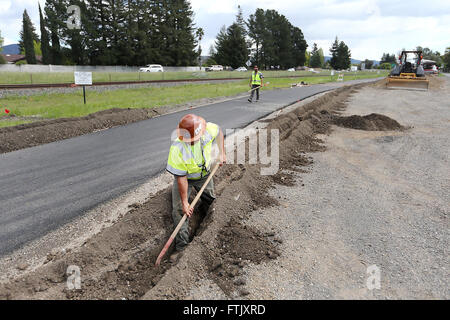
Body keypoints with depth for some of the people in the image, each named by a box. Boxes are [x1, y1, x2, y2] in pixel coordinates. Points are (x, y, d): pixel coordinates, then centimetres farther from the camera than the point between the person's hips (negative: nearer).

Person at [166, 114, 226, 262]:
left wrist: (221, 153, -7)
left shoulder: (208, 129, -29)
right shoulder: (177, 149, -39)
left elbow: (219, 131, -2)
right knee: (179, 210, -10)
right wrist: (185, 202, -25)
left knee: (211, 200, 16)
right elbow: (181, 178, -31)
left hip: (204, 175, 4)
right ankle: (181, 247, 0)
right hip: (185, 178, -4)